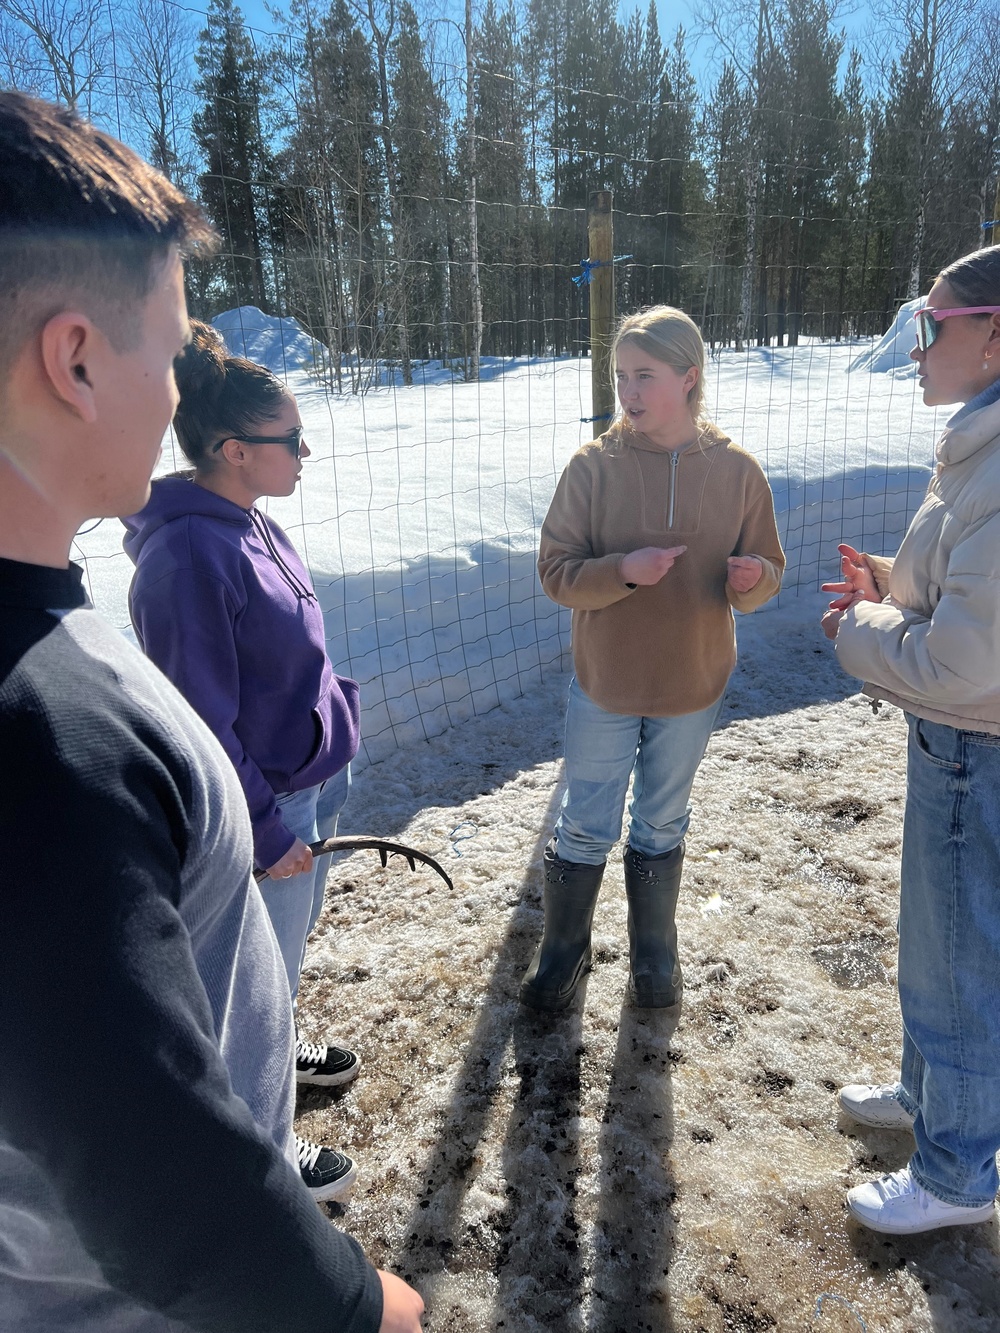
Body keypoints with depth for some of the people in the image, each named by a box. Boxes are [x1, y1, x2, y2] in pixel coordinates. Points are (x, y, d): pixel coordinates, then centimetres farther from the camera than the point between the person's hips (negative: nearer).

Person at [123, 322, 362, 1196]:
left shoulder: (252, 525, 2)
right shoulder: (188, 554, -27)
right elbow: (200, 723, -25)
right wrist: (268, 833, -18)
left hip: (307, 785, 9)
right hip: (261, 810, -9)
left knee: (286, 947, 28)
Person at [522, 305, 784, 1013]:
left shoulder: (737, 470, -7)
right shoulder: (594, 466, -11)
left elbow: (767, 572, 1)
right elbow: (556, 570, -11)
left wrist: (749, 579, -22)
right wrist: (623, 570, -28)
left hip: (692, 688, 1)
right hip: (604, 684, -1)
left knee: (662, 827, 19)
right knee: (586, 829, 11)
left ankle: (655, 953, 42)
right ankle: (563, 949, 36)